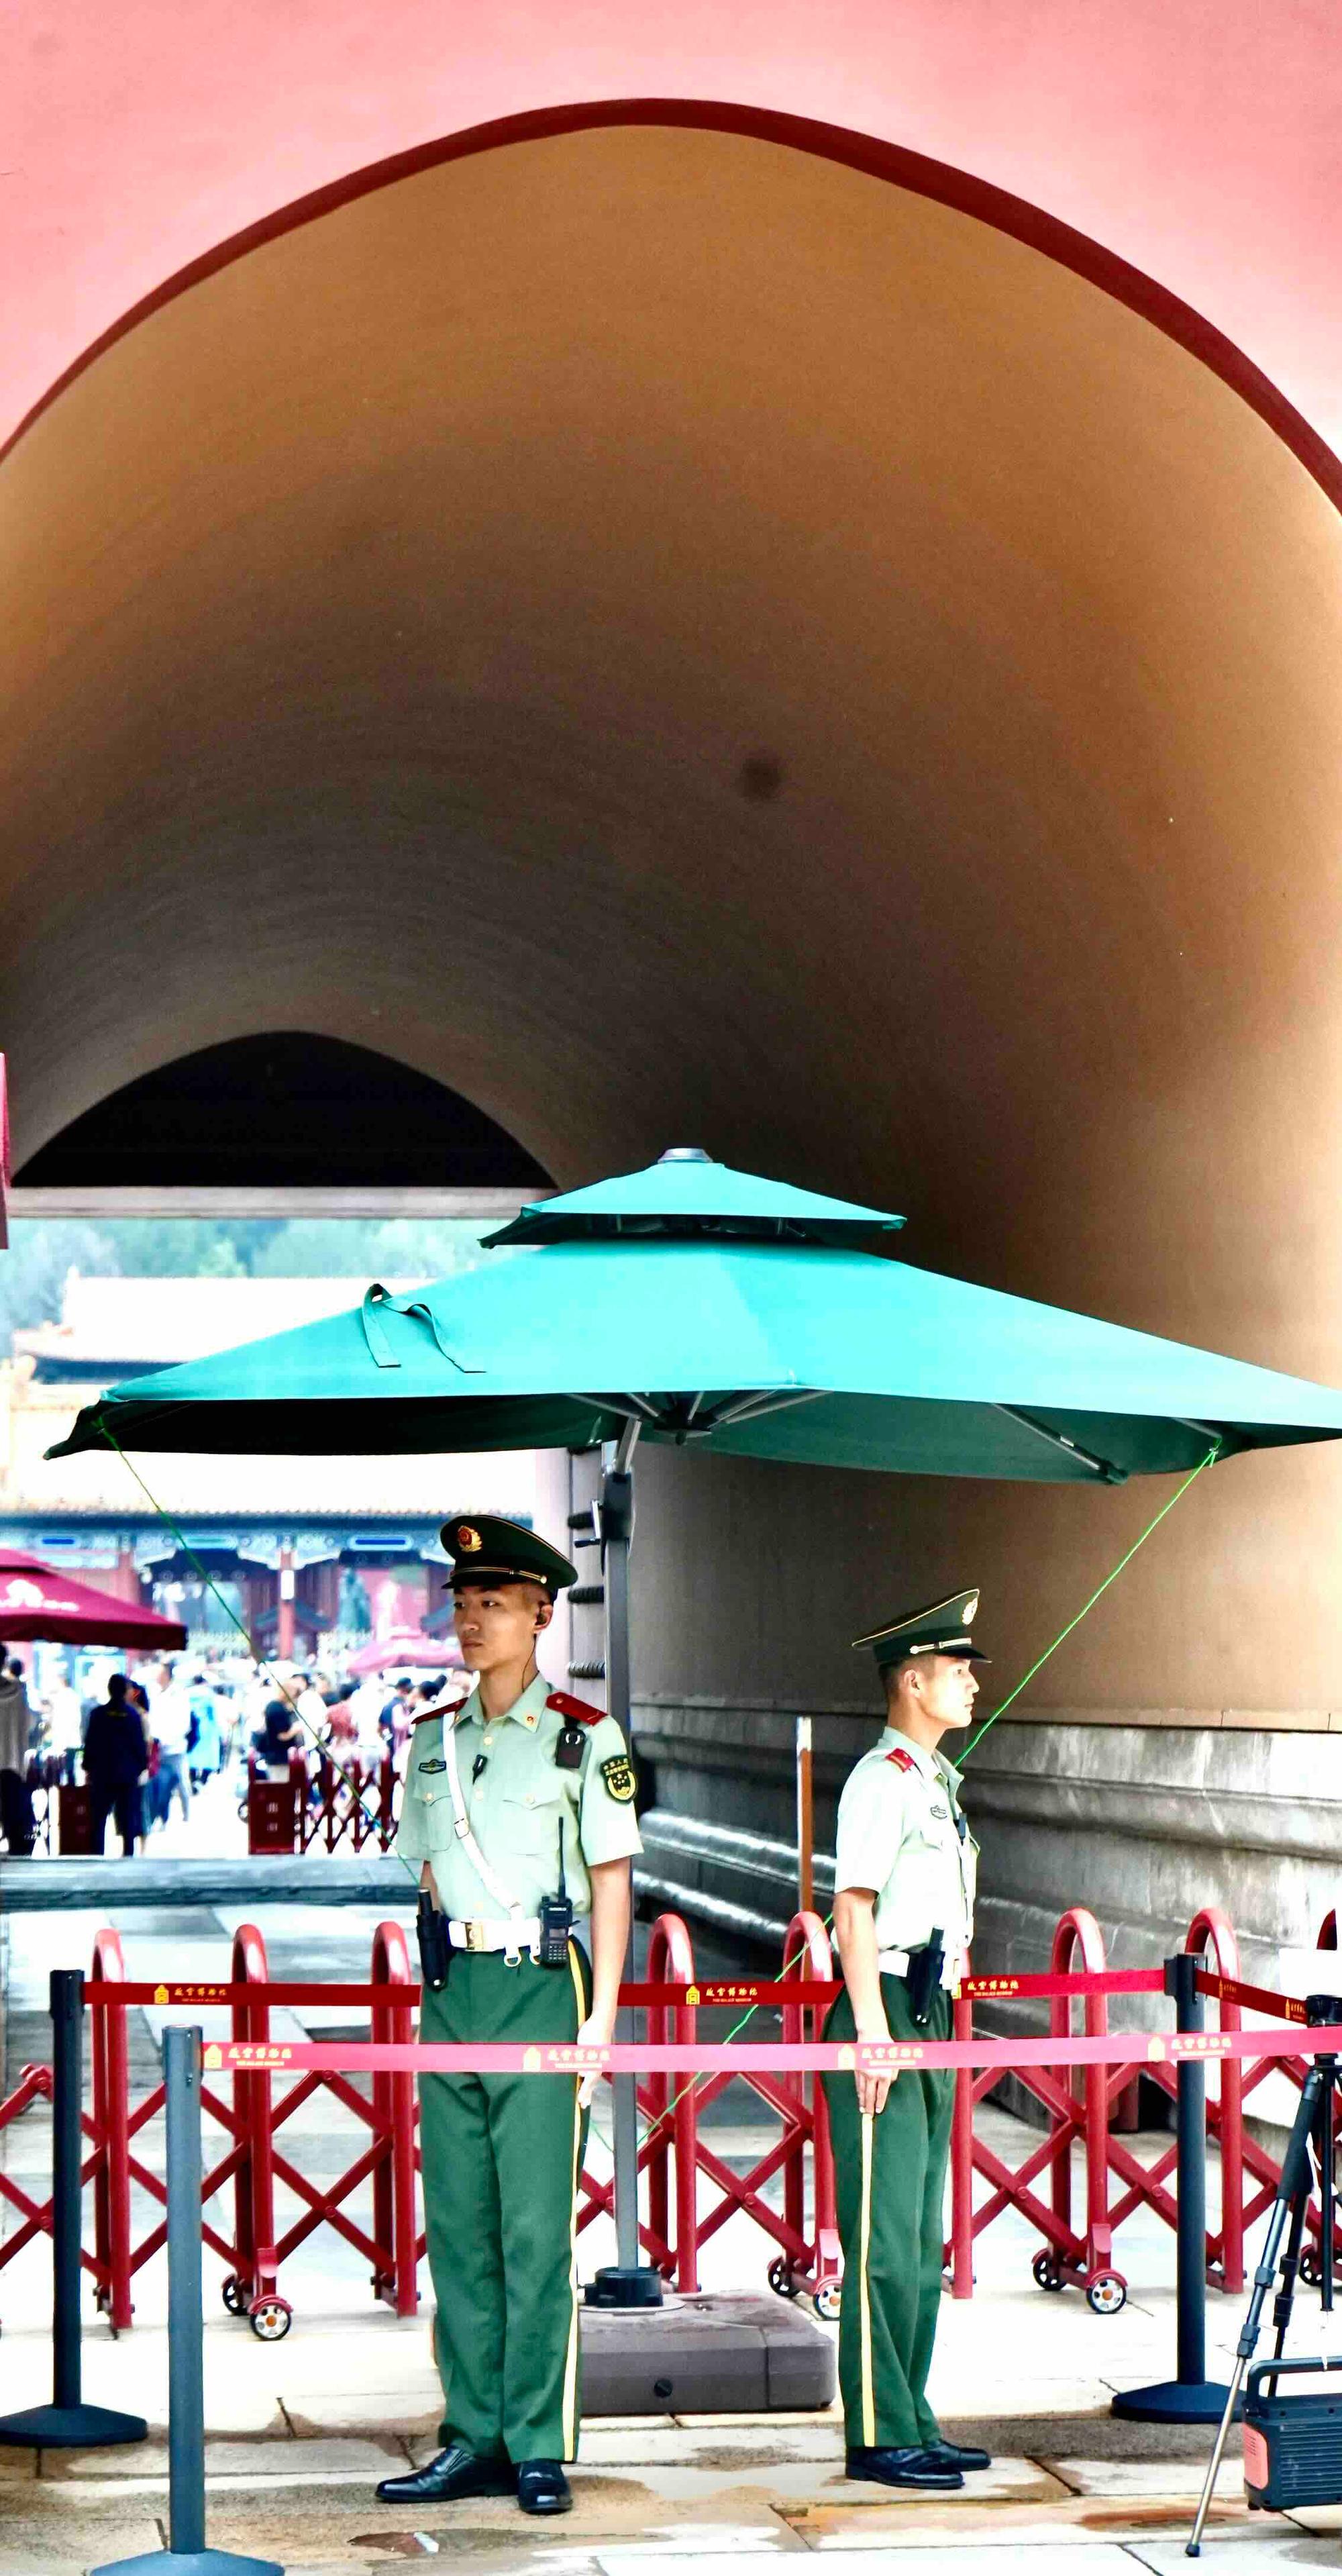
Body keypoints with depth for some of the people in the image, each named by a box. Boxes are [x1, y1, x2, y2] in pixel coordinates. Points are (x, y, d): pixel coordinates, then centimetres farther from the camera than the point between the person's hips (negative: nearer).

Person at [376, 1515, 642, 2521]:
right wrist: (444, 1979, 11)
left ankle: (539, 2448, -1)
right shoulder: (435, 1743, 13)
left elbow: (611, 1879, -2)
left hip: (544, 1984, -5)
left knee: (537, 2226, -5)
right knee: (457, 2221, 5)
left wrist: (601, 2014, -7)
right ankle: (475, 2439, 11)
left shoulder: (584, 1738, -1)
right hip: (454, 1987, 5)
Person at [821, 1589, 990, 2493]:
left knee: (922, 2241, 12)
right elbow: (854, 1912, -17)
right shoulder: (882, 1779, -11)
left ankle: (912, 2426, 18)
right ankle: (879, 2436, -5)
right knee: (886, 2243, -8)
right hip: (886, 2017, -10)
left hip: (929, 2021, 10)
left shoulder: (935, 1780, 18)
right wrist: (874, 2036, -21)